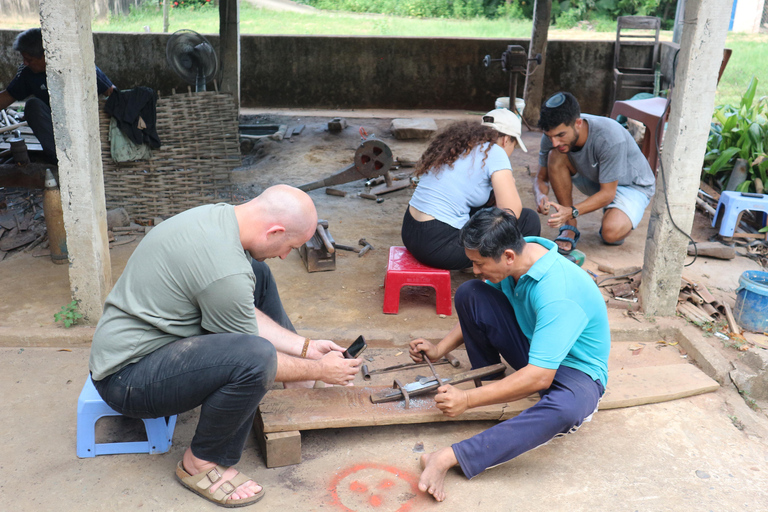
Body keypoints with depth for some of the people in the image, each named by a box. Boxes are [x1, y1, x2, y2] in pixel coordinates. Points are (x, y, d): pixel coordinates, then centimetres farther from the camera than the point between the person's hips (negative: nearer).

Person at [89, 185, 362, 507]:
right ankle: (201, 463, -10)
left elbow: (245, 312, 10)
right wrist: (320, 371, -3)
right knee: (257, 355, -33)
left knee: (258, 275, 12)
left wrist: (305, 347, 8)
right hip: (127, 378, -10)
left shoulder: (218, 216, -1)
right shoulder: (225, 270, -30)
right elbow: (252, 356, -16)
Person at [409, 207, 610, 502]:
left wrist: (468, 400, -32)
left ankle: (449, 458, -43)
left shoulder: (557, 294, -35)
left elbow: (539, 377, -36)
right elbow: (477, 311, 7)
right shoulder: (515, 256, -12)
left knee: (565, 410, -44)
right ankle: (488, 379, 0)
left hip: (574, 368, -7)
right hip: (531, 346, 7)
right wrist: (439, 350, -2)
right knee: (468, 294, -11)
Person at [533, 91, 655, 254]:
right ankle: (569, 229, -15)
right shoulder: (554, 133, -22)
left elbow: (608, 193, -31)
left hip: (633, 185, -5)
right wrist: (540, 196, -34)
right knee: (555, 156, -25)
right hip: (593, 178, 5)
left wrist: (572, 211, -44)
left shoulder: (610, 137, -37)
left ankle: (619, 218, 4)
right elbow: (541, 178, -11)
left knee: (610, 233, -34)